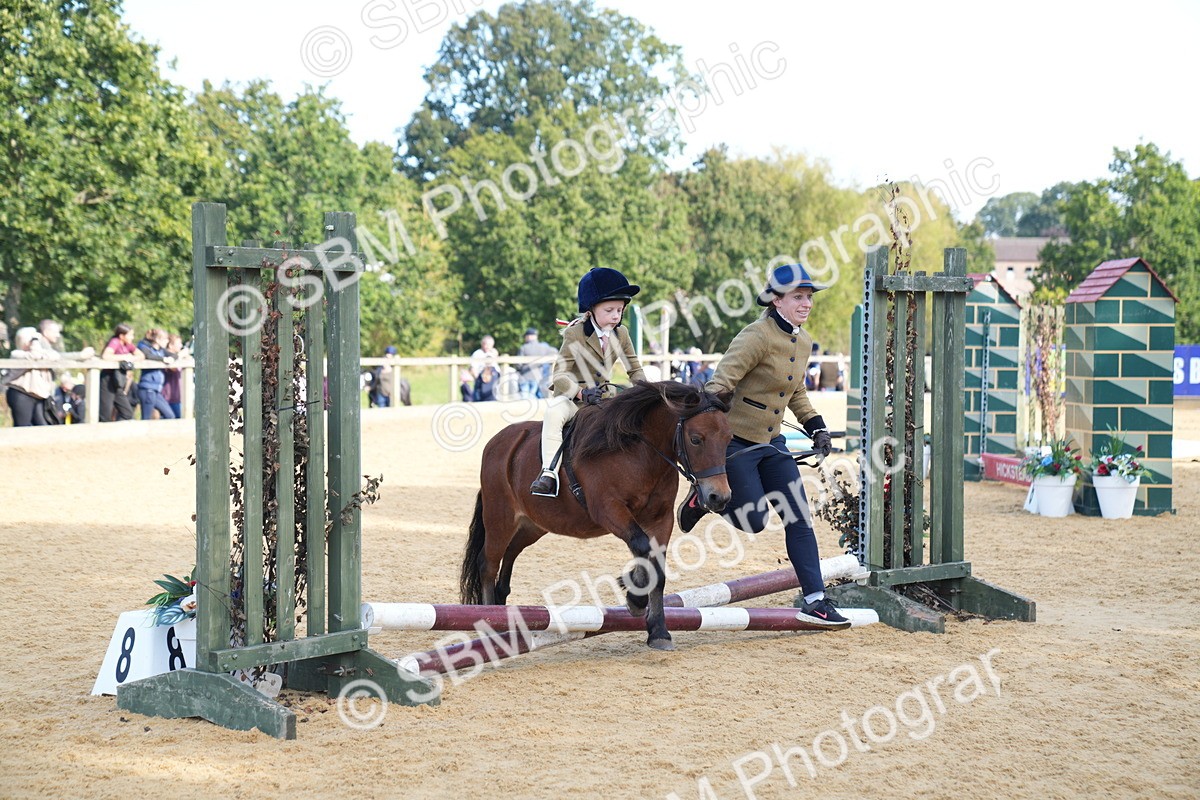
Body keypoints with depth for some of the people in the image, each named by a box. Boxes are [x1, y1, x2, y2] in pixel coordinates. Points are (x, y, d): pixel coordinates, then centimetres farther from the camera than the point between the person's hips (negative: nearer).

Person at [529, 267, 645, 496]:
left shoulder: (621, 333, 2)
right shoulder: (575, 334, -14)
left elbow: (635, 369, 11)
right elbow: (559, 376, -17)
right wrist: (582, 392, -34)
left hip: (604, 394, 6)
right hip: (571, 396, -5)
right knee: (554, 413, -35)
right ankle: (548, 472, -38)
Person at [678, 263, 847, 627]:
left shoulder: (803, 342, 6)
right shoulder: (757, 336, -19)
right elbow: (720, 382, -25)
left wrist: (816, 426, 10)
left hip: (771, 443, 8)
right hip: (733, 442, -7)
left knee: (799, 518, 1)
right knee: (754, 521, -4)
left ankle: (815, 600, 5)